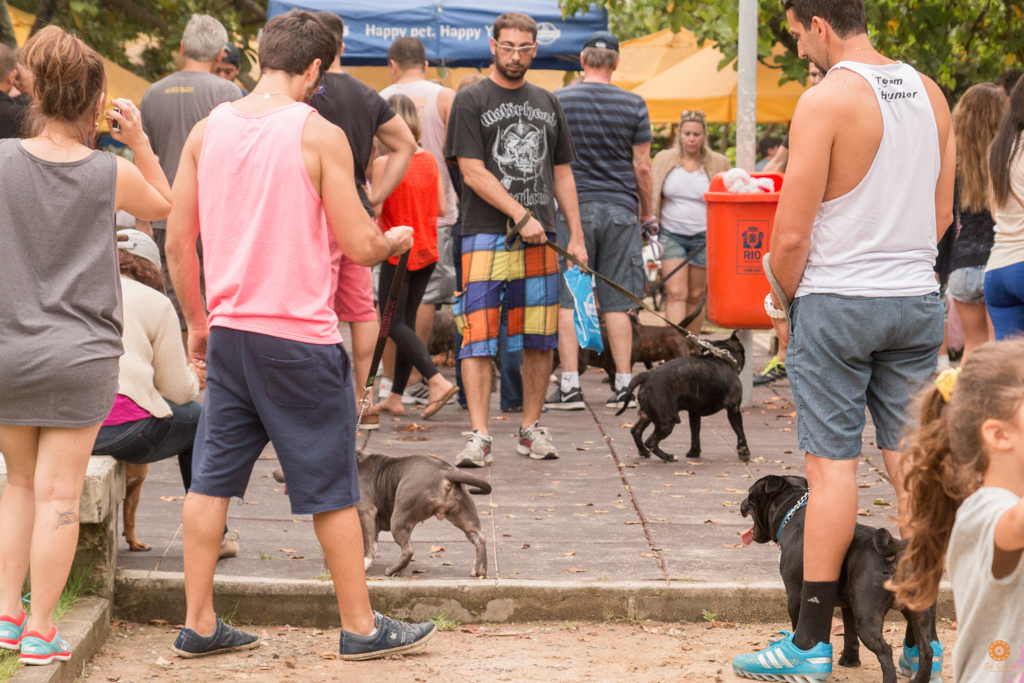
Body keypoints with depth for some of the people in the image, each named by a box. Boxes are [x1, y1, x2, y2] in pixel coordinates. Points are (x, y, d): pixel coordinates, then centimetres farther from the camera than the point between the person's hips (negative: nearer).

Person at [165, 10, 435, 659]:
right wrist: (396, 240, 11)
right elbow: (358, 246, -11)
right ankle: (362, 626, 15)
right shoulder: (320, 134, -11)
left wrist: (197, 321, 20)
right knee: (332, 488, 5)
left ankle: (199, 624, 14)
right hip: (300, 337, -5)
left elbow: (178, 242, 9)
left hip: (228, 331, 5)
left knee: (212, 478, 11)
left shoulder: (208, 130, 4)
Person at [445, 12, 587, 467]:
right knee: (479, 340, -9)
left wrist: (576, 235, 10)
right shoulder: (471, 101, 0)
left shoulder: (547, 104, 16)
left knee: (540, 340, 5)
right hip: (487, 236, -4)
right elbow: (473, 173, -7)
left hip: (540, 240, 5)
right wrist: (521, 215, -14)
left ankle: (531, 428, 15)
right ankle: (478, 437, -10)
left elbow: (561, 173, 18)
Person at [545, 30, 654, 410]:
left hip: (572, 207, -1)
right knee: (617, 303, 5)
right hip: (620, 208, 1)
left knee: (567, 300, 1)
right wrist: (647, 212, 16)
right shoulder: (633, 105, 2)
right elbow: (642, 167, 3)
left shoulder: (557, 102, 0)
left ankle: (570, 386, -4)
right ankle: (622, 386, 5)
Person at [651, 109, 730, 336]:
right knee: (676, 294, -12)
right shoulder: (664, 160, 4)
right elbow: (653, 197, 9)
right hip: (671, 234, 0)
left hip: (703, 237, 0)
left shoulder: (718, 164, 2)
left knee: (695, 296, 7)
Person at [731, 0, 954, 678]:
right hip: (918, 299, 6)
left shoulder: (825, 101, -13)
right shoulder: (930, 94, 7)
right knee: (913, 464, 7)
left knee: (833, 465, -2)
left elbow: (792, 235, -14)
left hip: (836, 301, -6)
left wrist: (782, 296, 3)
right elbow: (941, 214, 13)